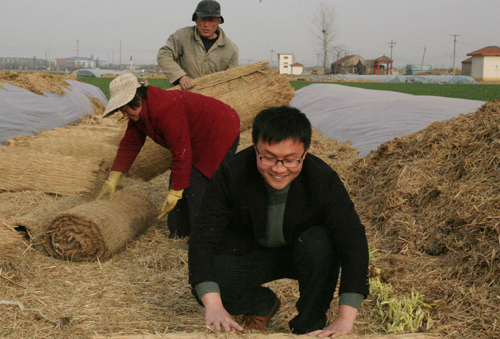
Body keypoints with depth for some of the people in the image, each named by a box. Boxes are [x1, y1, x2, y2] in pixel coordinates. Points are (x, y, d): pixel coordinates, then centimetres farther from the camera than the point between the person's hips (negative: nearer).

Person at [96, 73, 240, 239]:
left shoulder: (166, 110, -33)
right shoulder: (139, 112, -1)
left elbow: (181, 153, -31)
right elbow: (129, 145, 8)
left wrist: (175, 193, -25)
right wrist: (112, 181, 4)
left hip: (221, 135, -10)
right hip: (198, 141, 10)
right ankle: (179, 233, 20)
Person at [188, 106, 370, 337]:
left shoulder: (323, 180, -28)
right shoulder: (231, 175, -26)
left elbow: (353, 241, -31)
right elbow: (203, 236, -28)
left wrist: (345, 318, -40)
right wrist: (213, 306, -42)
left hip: (303, 253, -1)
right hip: (248, 253, 1)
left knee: (320, 244, -35)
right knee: (206, 289, -26)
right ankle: (263, 304, 9)